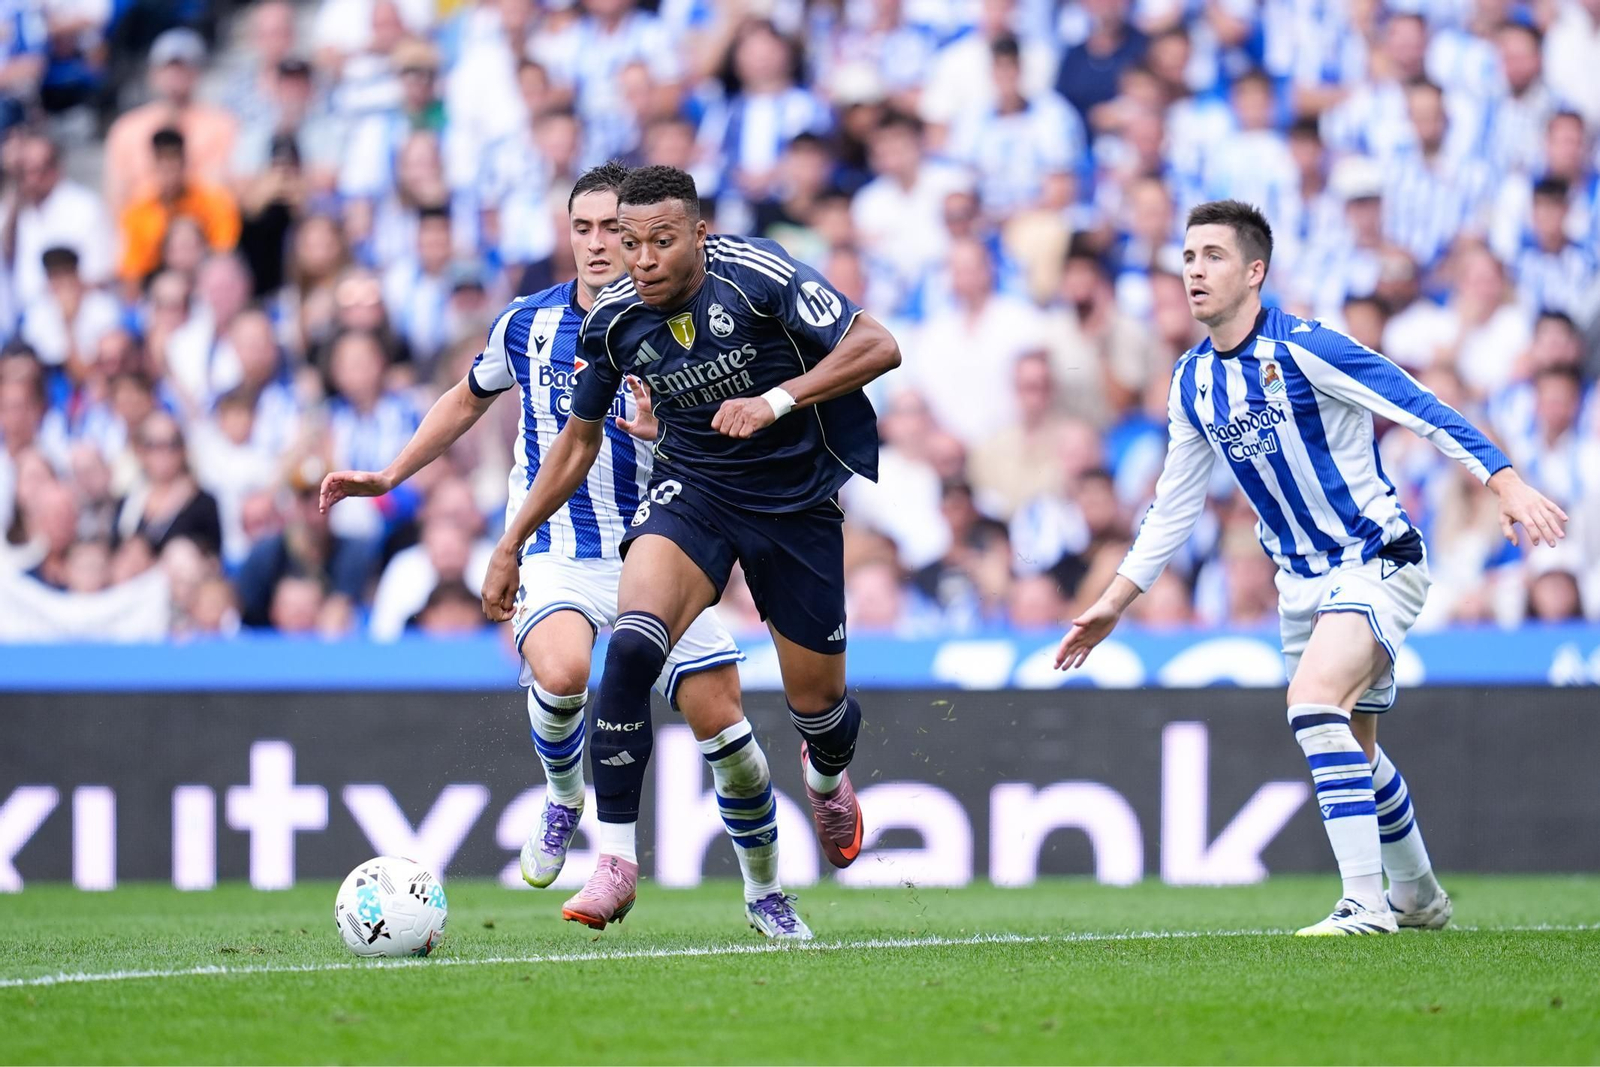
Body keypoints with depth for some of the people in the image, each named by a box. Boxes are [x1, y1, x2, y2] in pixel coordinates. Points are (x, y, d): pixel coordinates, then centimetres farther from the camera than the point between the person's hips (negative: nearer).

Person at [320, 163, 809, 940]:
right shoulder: (528, 323, 4)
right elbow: (469, 399, 23)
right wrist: (387, 478, 22)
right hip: (554, 549, 0)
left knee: (721, 719, -6)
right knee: (562, 671, -32)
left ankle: (765, 892, 17)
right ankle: (564, 799, 0)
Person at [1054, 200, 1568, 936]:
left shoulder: (1302, 349, -17)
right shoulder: (1193, 381, 5)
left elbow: (1425, 411, -18)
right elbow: (1174, 507, 15)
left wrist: (1507, 483, -29)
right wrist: (1114, 603, 13)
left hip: (1376, 563, -8)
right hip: (1300, 581, 8)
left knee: (1314, 703, -27)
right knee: (1352, 753, 15)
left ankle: (1366, 904, -25)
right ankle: (1418, 897, 35)